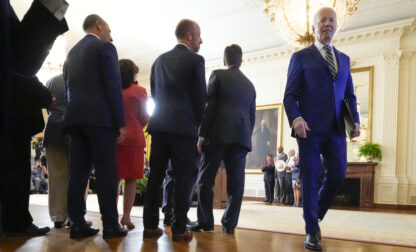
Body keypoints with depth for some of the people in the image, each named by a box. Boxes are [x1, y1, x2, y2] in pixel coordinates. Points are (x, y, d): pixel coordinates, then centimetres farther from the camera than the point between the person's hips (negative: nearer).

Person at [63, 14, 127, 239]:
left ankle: (77, 224, 4)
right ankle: (110, 225, -5)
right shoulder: (104, 47, 0)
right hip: (99, 117, -7)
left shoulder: (72, 52, 22)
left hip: (75, 118, 7)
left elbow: (69, 88, 20)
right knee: (106, 171, -6)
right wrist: (120, 122, -10)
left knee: (78, 172, 4)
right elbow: (113, 87, -9)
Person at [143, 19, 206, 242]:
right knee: (182, 178, 0)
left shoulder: (159, 60, 13)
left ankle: (150, 225, 10)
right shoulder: (195, 60, -4)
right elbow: (200, 97, -4)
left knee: (155, 177, 8)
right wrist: (196, 124, 9)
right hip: (184, 127, -5)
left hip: (160, 125, 5)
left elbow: (154, 94, 14)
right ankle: (179, 229, 2)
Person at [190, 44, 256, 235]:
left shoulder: (218, 75, 4)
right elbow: (252, 115, 16)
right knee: (236, 182, 4)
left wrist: (202, 134, -4)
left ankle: (205, 221, 4)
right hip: (241, 137, 5)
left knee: (206, 179, 3)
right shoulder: (249, 84, 19)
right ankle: (229, 224, 6)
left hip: (218, 135, -4)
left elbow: (209, 105, -5)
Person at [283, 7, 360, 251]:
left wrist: (355, 120, 3)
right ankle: (312, 230, 11)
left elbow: (350, 95, 20)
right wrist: (296, 118, -18)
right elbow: (290, 95, -1)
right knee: (311, 178, 0)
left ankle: (316, 214, 26)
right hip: (310, 127, -4)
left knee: (338, 174, 0)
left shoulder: (344, 59, 20)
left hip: (336, 128, 4)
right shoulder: (301, 57, 6)